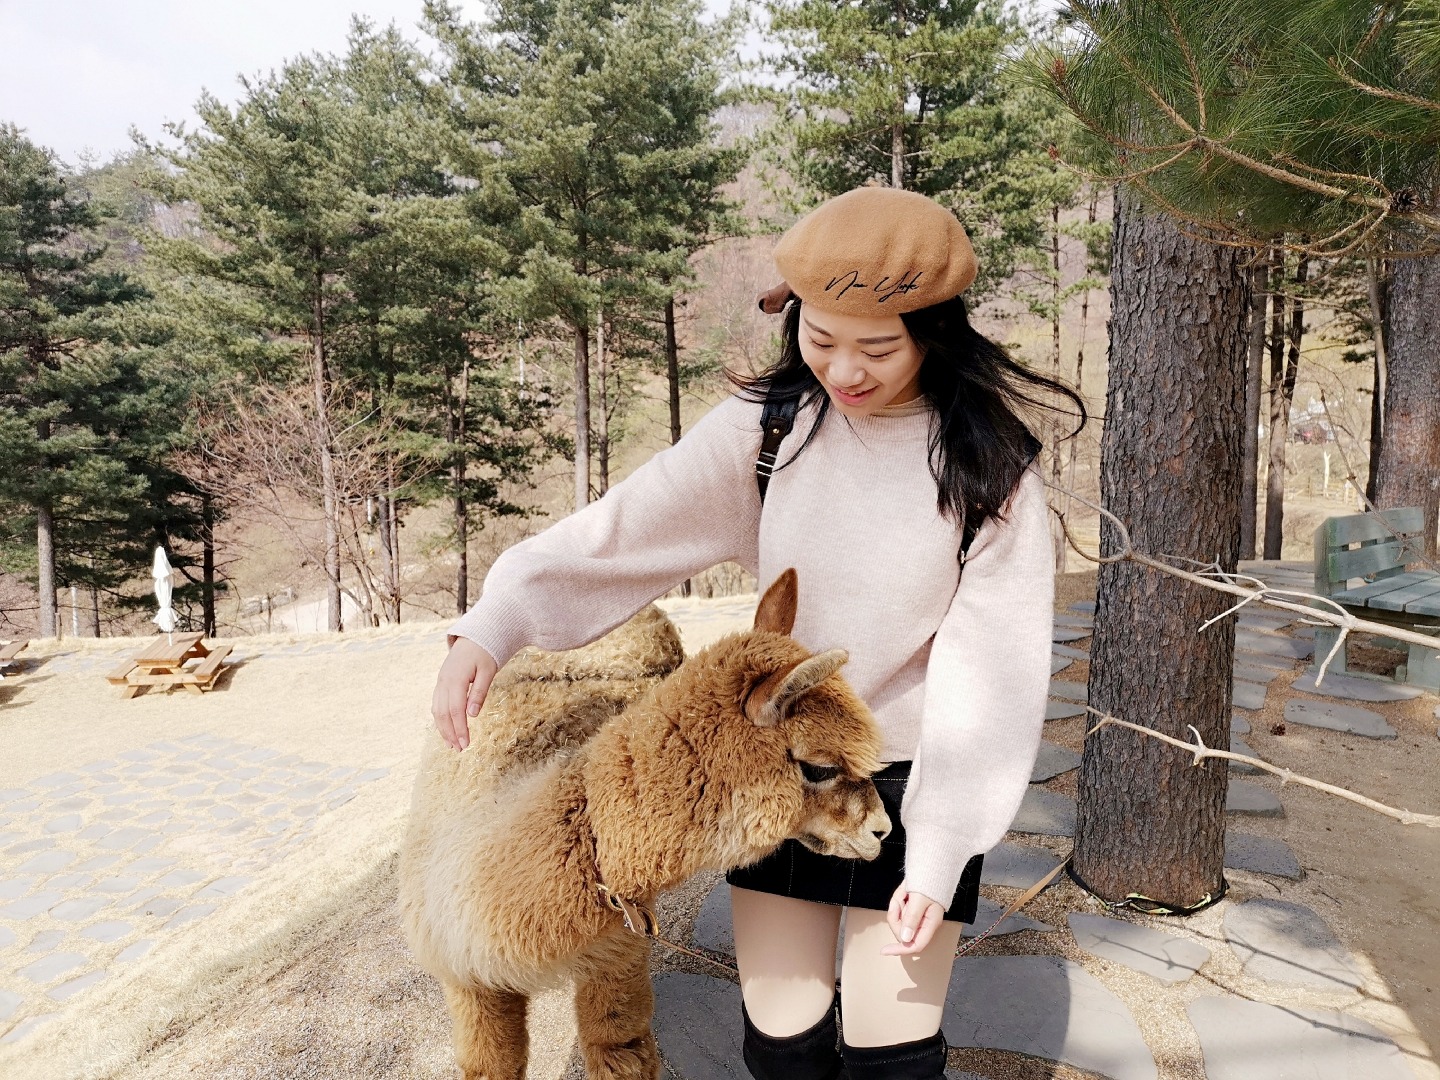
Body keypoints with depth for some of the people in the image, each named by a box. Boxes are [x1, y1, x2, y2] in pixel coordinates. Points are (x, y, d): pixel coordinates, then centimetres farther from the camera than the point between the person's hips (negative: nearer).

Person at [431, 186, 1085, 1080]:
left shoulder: (986, 466, -12)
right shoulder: (766, 426, -9)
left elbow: (989, 670, -12)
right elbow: (623, 532, -14)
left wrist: (939, 862, -14)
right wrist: (491, 628, -28)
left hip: (915, 783, -1)